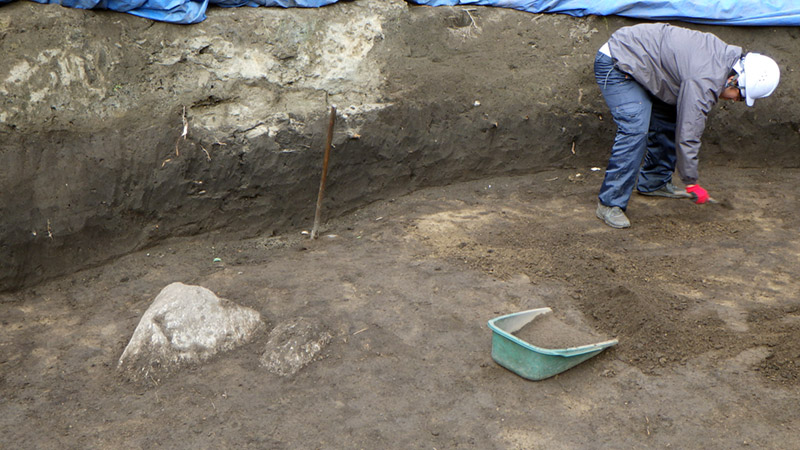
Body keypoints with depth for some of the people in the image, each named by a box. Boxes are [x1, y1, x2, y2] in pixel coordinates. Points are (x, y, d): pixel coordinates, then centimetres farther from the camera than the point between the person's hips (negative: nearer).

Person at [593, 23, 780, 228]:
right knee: (635, 131, -21)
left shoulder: (725, 52, 3)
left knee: (669, 118, 13)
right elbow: (687, 134, -22)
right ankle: (610, 204, -16)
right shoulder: (704, 82, -26)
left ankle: (653, 182, 27)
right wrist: (691, 183, -13)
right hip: (615, 65, -11)